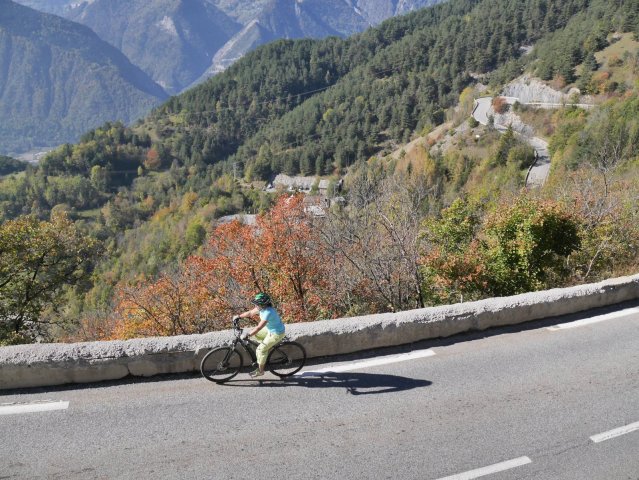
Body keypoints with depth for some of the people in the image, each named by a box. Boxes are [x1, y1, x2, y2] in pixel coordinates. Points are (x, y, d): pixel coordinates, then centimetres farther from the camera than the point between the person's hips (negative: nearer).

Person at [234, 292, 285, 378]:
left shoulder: (268, 313, -34)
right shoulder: (262, 307, -9)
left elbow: (259, 327, -36)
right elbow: (250, 313, 4)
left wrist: (247, 335, -34)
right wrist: (238, 316, 0)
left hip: (277, 333, -9)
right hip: (270, 329, 9)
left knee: (261, 349, -6)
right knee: (253, 333, 12)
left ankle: (260, 371, 11)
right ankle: (270, 344, 22)